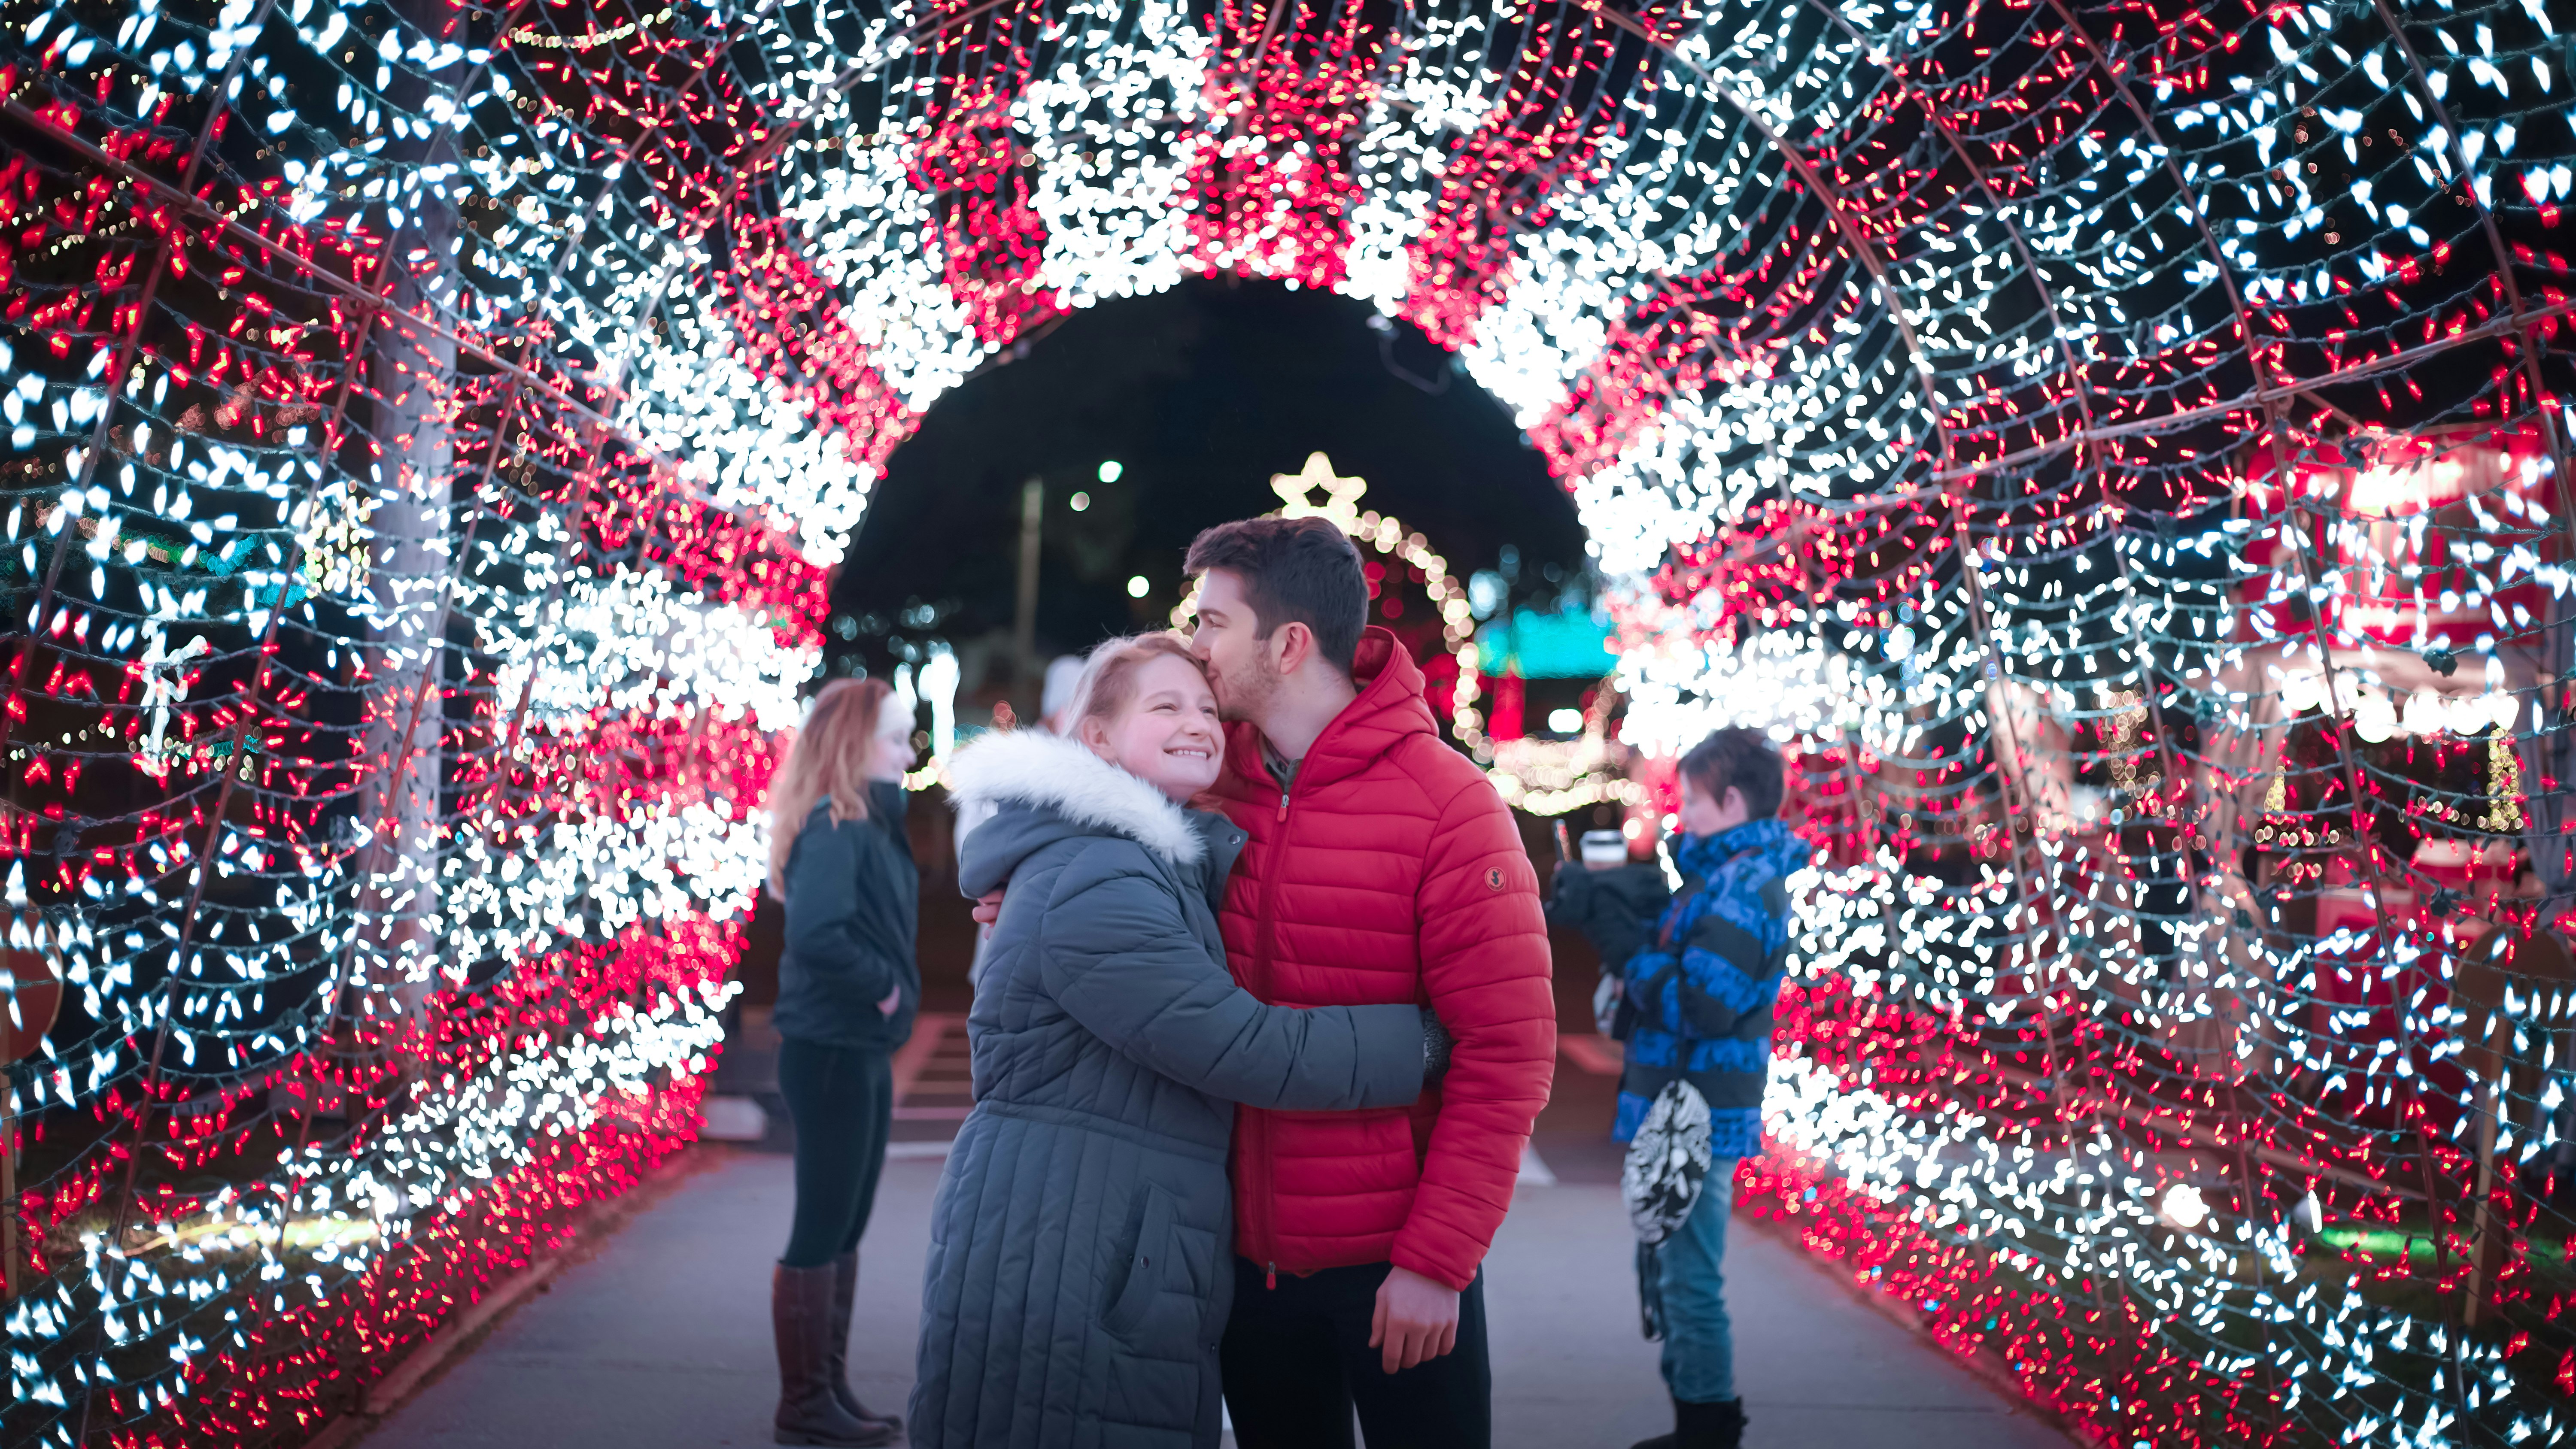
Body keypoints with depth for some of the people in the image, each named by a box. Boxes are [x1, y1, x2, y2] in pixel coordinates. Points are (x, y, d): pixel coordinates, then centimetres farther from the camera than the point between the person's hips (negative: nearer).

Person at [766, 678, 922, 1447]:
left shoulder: (869, 821, 11)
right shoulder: (834, 826, -17)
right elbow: (815, 931, -31)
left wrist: (892, 992, -1)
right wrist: (880, 985, -19)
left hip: (861, 1050, 9)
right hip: (831, 1051, -9)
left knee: (845, 1224, 14)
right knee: (822, 1226, -2)